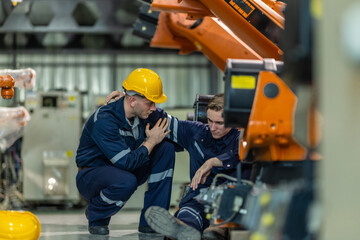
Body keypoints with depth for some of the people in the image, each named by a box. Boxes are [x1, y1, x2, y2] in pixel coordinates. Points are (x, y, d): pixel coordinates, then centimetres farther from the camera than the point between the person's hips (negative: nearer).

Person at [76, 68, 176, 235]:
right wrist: (151, 141, -20)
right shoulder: (104, 120, -27)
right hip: (91, 176, -7)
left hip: (124, 171, 7)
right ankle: (96, 215, -5)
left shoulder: (144, 113, -5)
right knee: (126, 181, -41)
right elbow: (126, 162, -31)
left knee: (166, 149, -11)